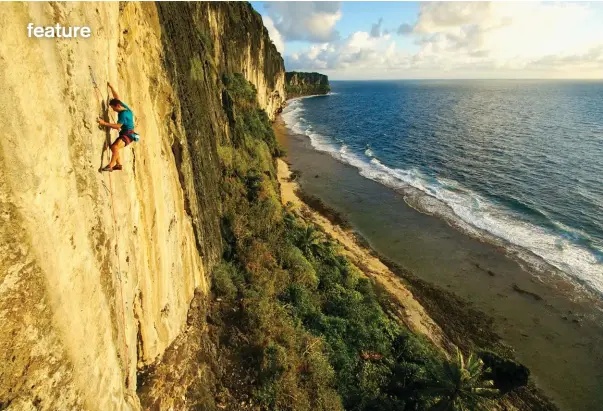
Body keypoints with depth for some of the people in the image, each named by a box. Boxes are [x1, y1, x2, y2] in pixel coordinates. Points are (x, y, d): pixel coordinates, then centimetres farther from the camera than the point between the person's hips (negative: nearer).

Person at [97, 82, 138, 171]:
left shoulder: (123, 114, -22)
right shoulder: (124, 106, 6)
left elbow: (117, 126, -27)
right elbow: (116, 97, 22)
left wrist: (104, 123, -26)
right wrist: (111, 87, 27)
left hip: (128, 134, -11)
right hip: (124, 133, 11)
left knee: (115, 147, -30)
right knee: (113, 147, 15)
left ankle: (110, 165, -31)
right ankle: (119, 164, 14)